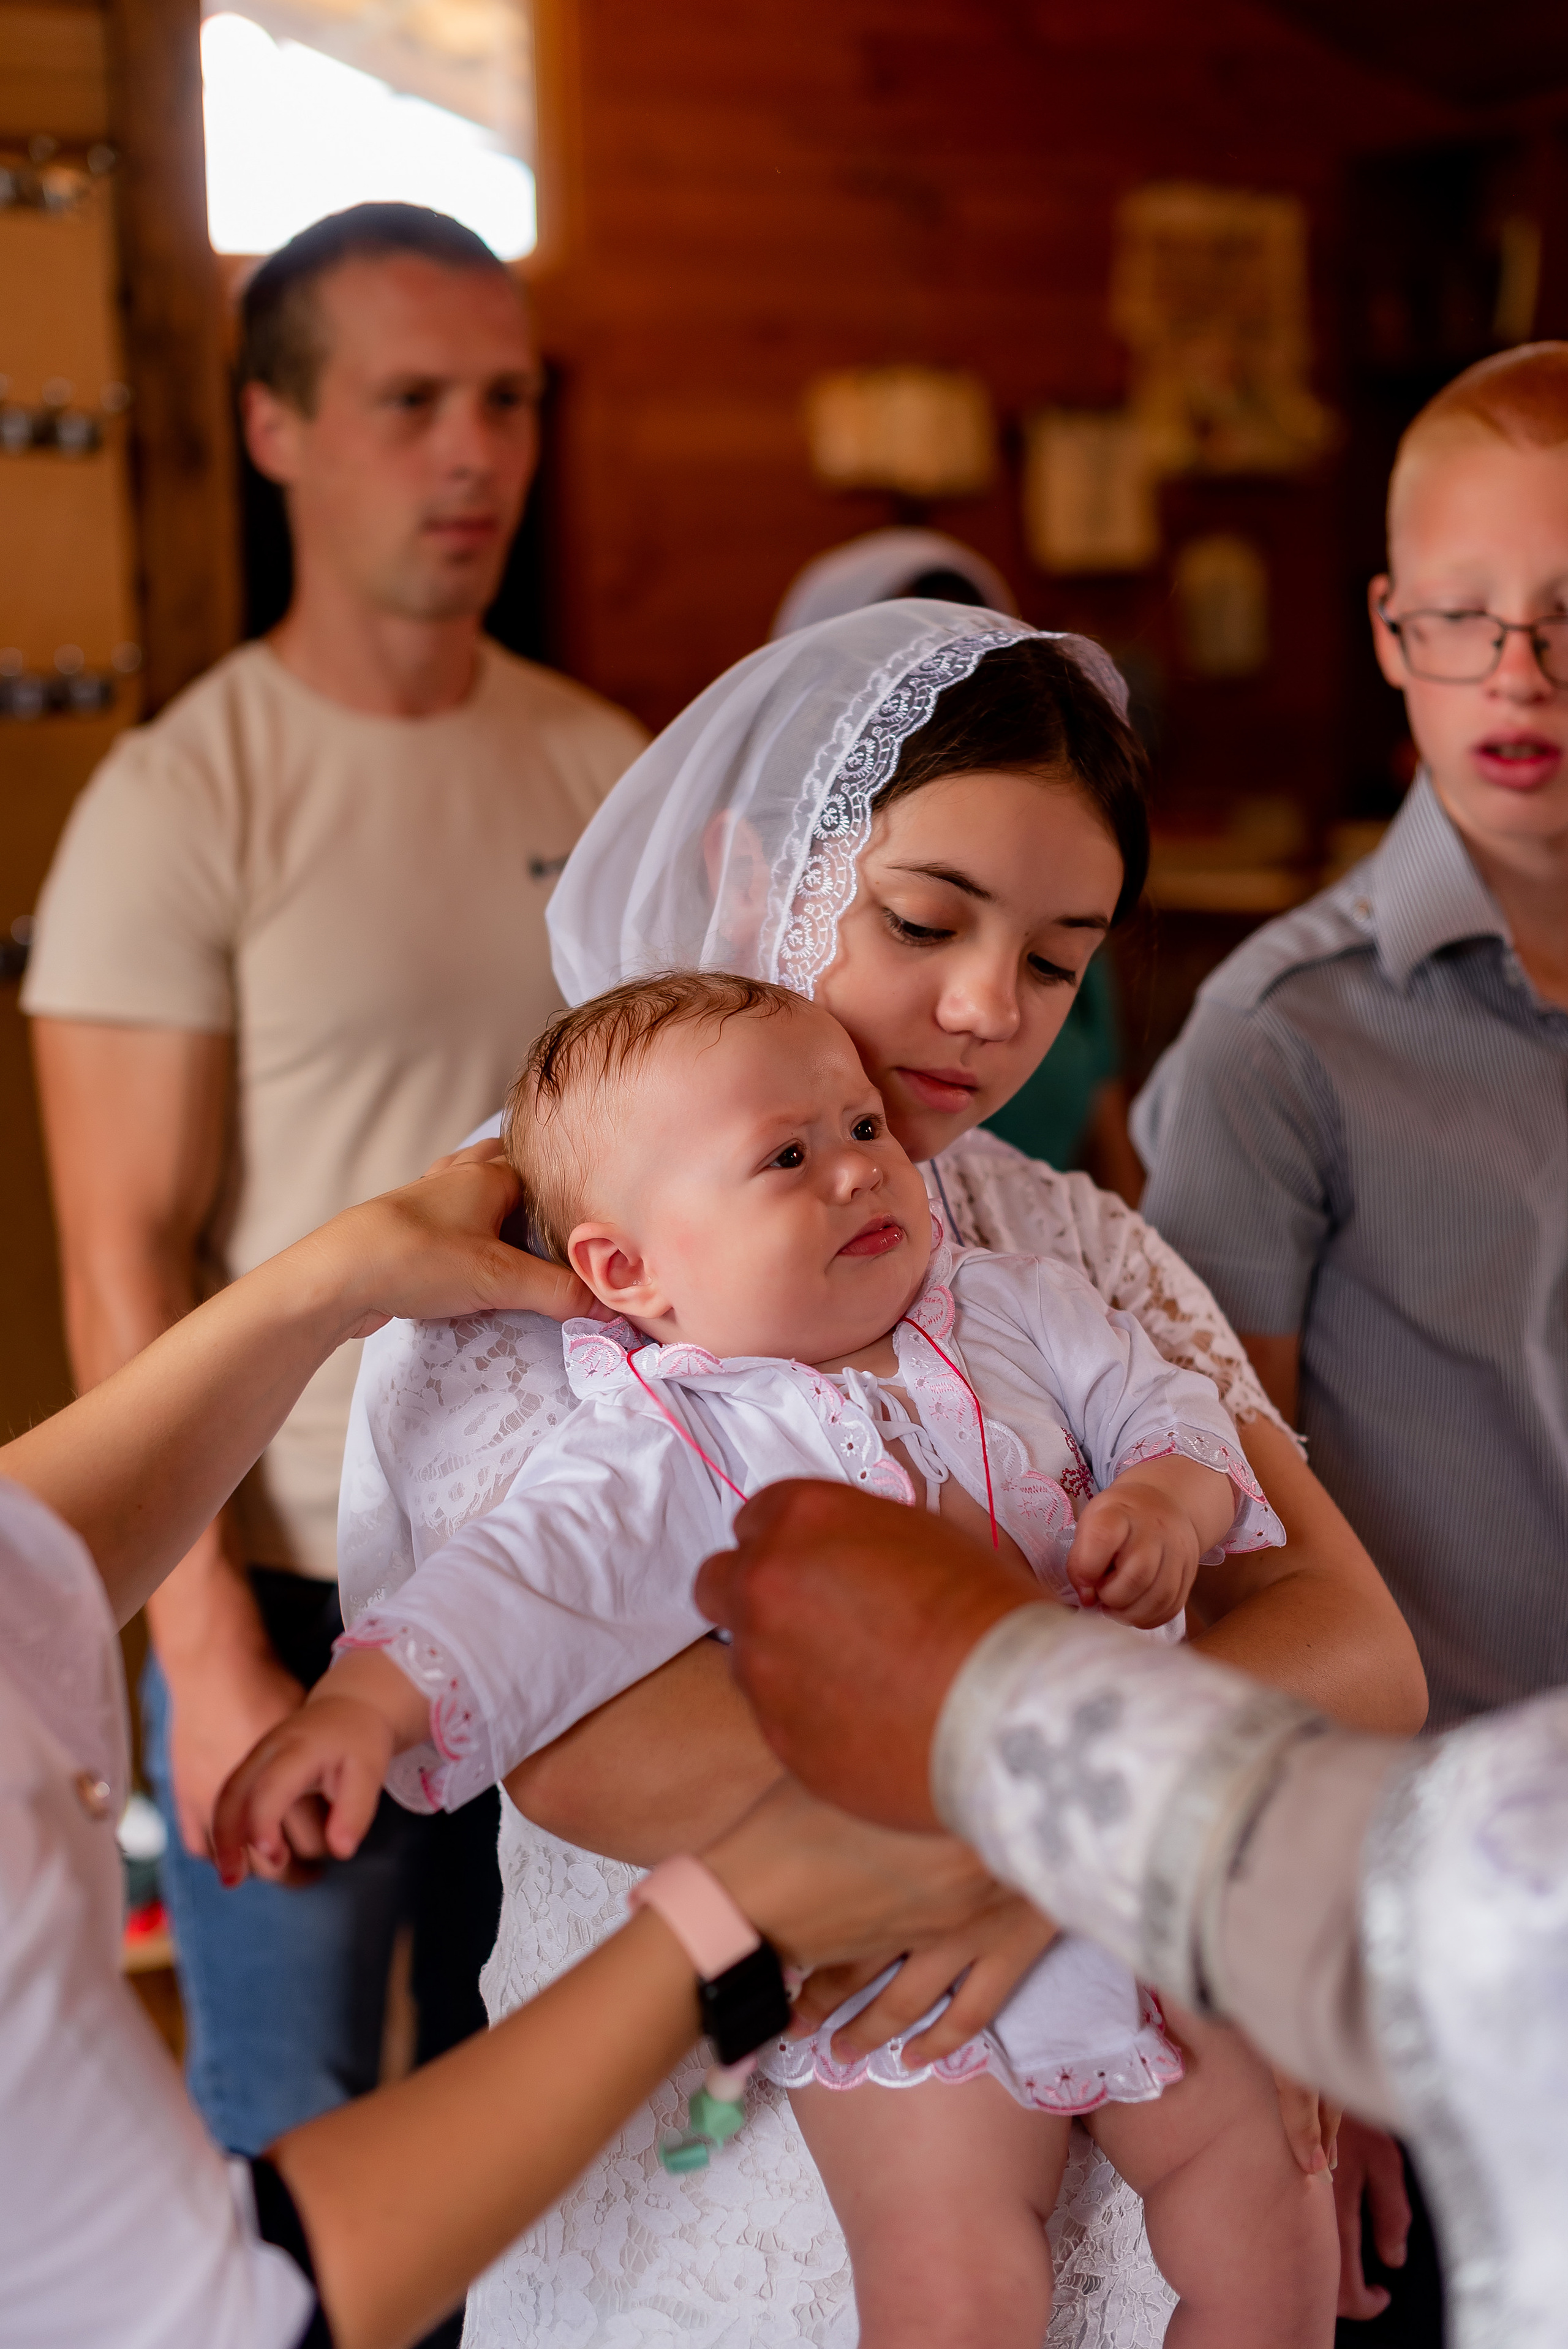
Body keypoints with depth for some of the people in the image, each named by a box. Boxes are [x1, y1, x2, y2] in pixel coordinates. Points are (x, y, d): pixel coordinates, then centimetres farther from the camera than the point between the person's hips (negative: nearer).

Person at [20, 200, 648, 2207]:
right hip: (304, 1594, -4)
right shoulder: (180, 803, -12)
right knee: (290, 2127, 11)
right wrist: (210, 1657, -15)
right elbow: (125, 1267, -13)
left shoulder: (603, 772, 3)